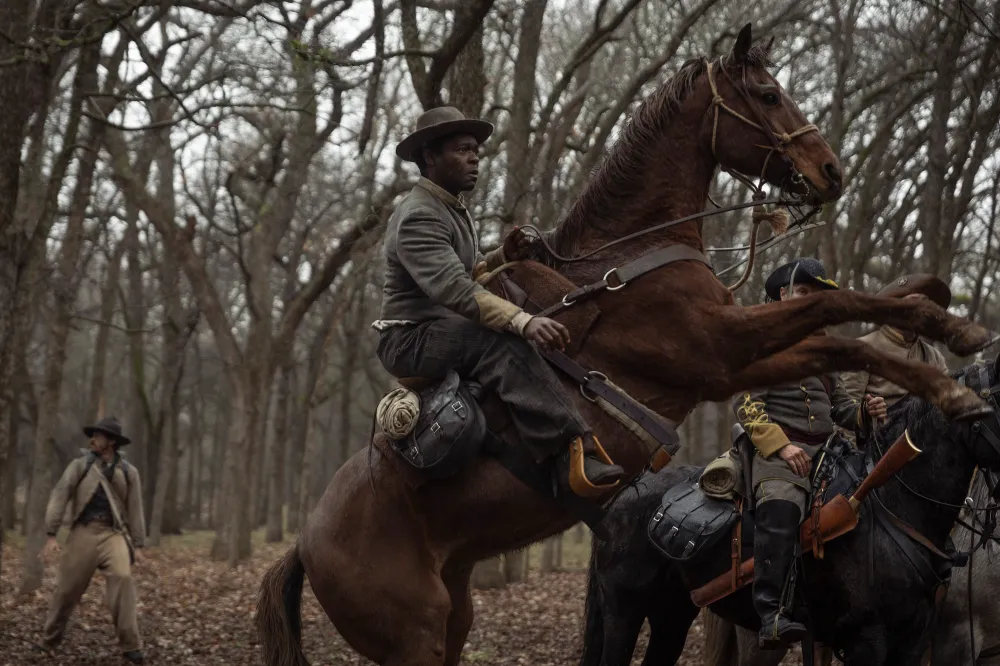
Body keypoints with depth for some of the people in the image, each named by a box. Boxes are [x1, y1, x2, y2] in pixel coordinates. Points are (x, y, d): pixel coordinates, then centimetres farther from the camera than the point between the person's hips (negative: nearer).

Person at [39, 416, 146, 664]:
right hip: (84, 533, 0)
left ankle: (130, 645, -18)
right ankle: (49, 640, 26)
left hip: (114, 534, 0)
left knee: (122, 578, -22)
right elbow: (59, 496, -3)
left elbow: (135, 509, 12)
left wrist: (137, 545, 8)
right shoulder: (80, 466, 4)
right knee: (68, 586, 3)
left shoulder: (128, 472, 9)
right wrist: (51, 534, -12)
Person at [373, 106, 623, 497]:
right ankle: (573, 452, -50)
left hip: (446, 332, 11)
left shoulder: (453, 210, 18)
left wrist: (502, 258, 0)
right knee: (501, 346, -34)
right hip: (412, 340, -11)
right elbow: (454, 289, -32)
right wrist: (523, 321, -44)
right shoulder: (419, 217, -17)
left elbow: (467, 274, 22)